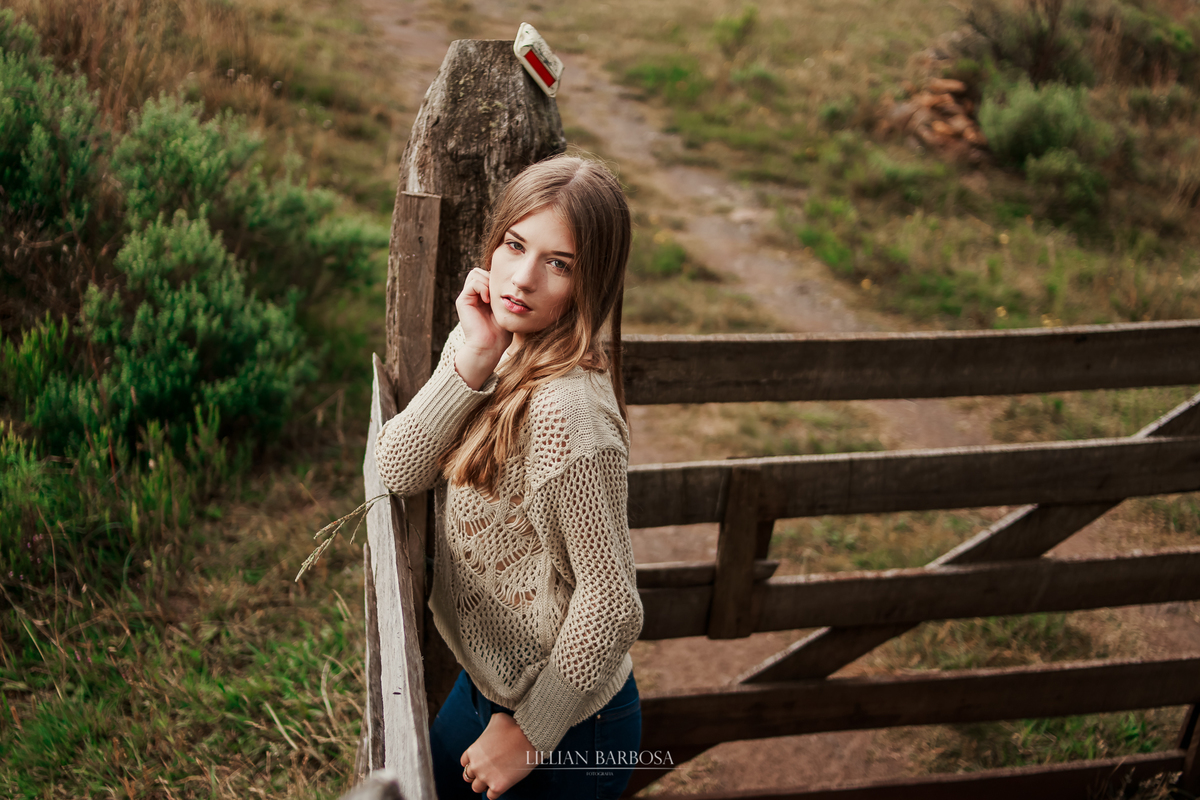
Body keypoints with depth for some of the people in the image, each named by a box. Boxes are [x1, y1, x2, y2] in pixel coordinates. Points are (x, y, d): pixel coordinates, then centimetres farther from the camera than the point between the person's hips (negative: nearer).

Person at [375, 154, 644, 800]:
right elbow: (399, 469, -11)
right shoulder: (496, 343, -6)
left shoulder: (568, 414, -31)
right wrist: (473, 361, -25)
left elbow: (612, 604, -28)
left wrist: (530, 732, -15)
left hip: (566, 728, -8)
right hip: (487, 678, 8)